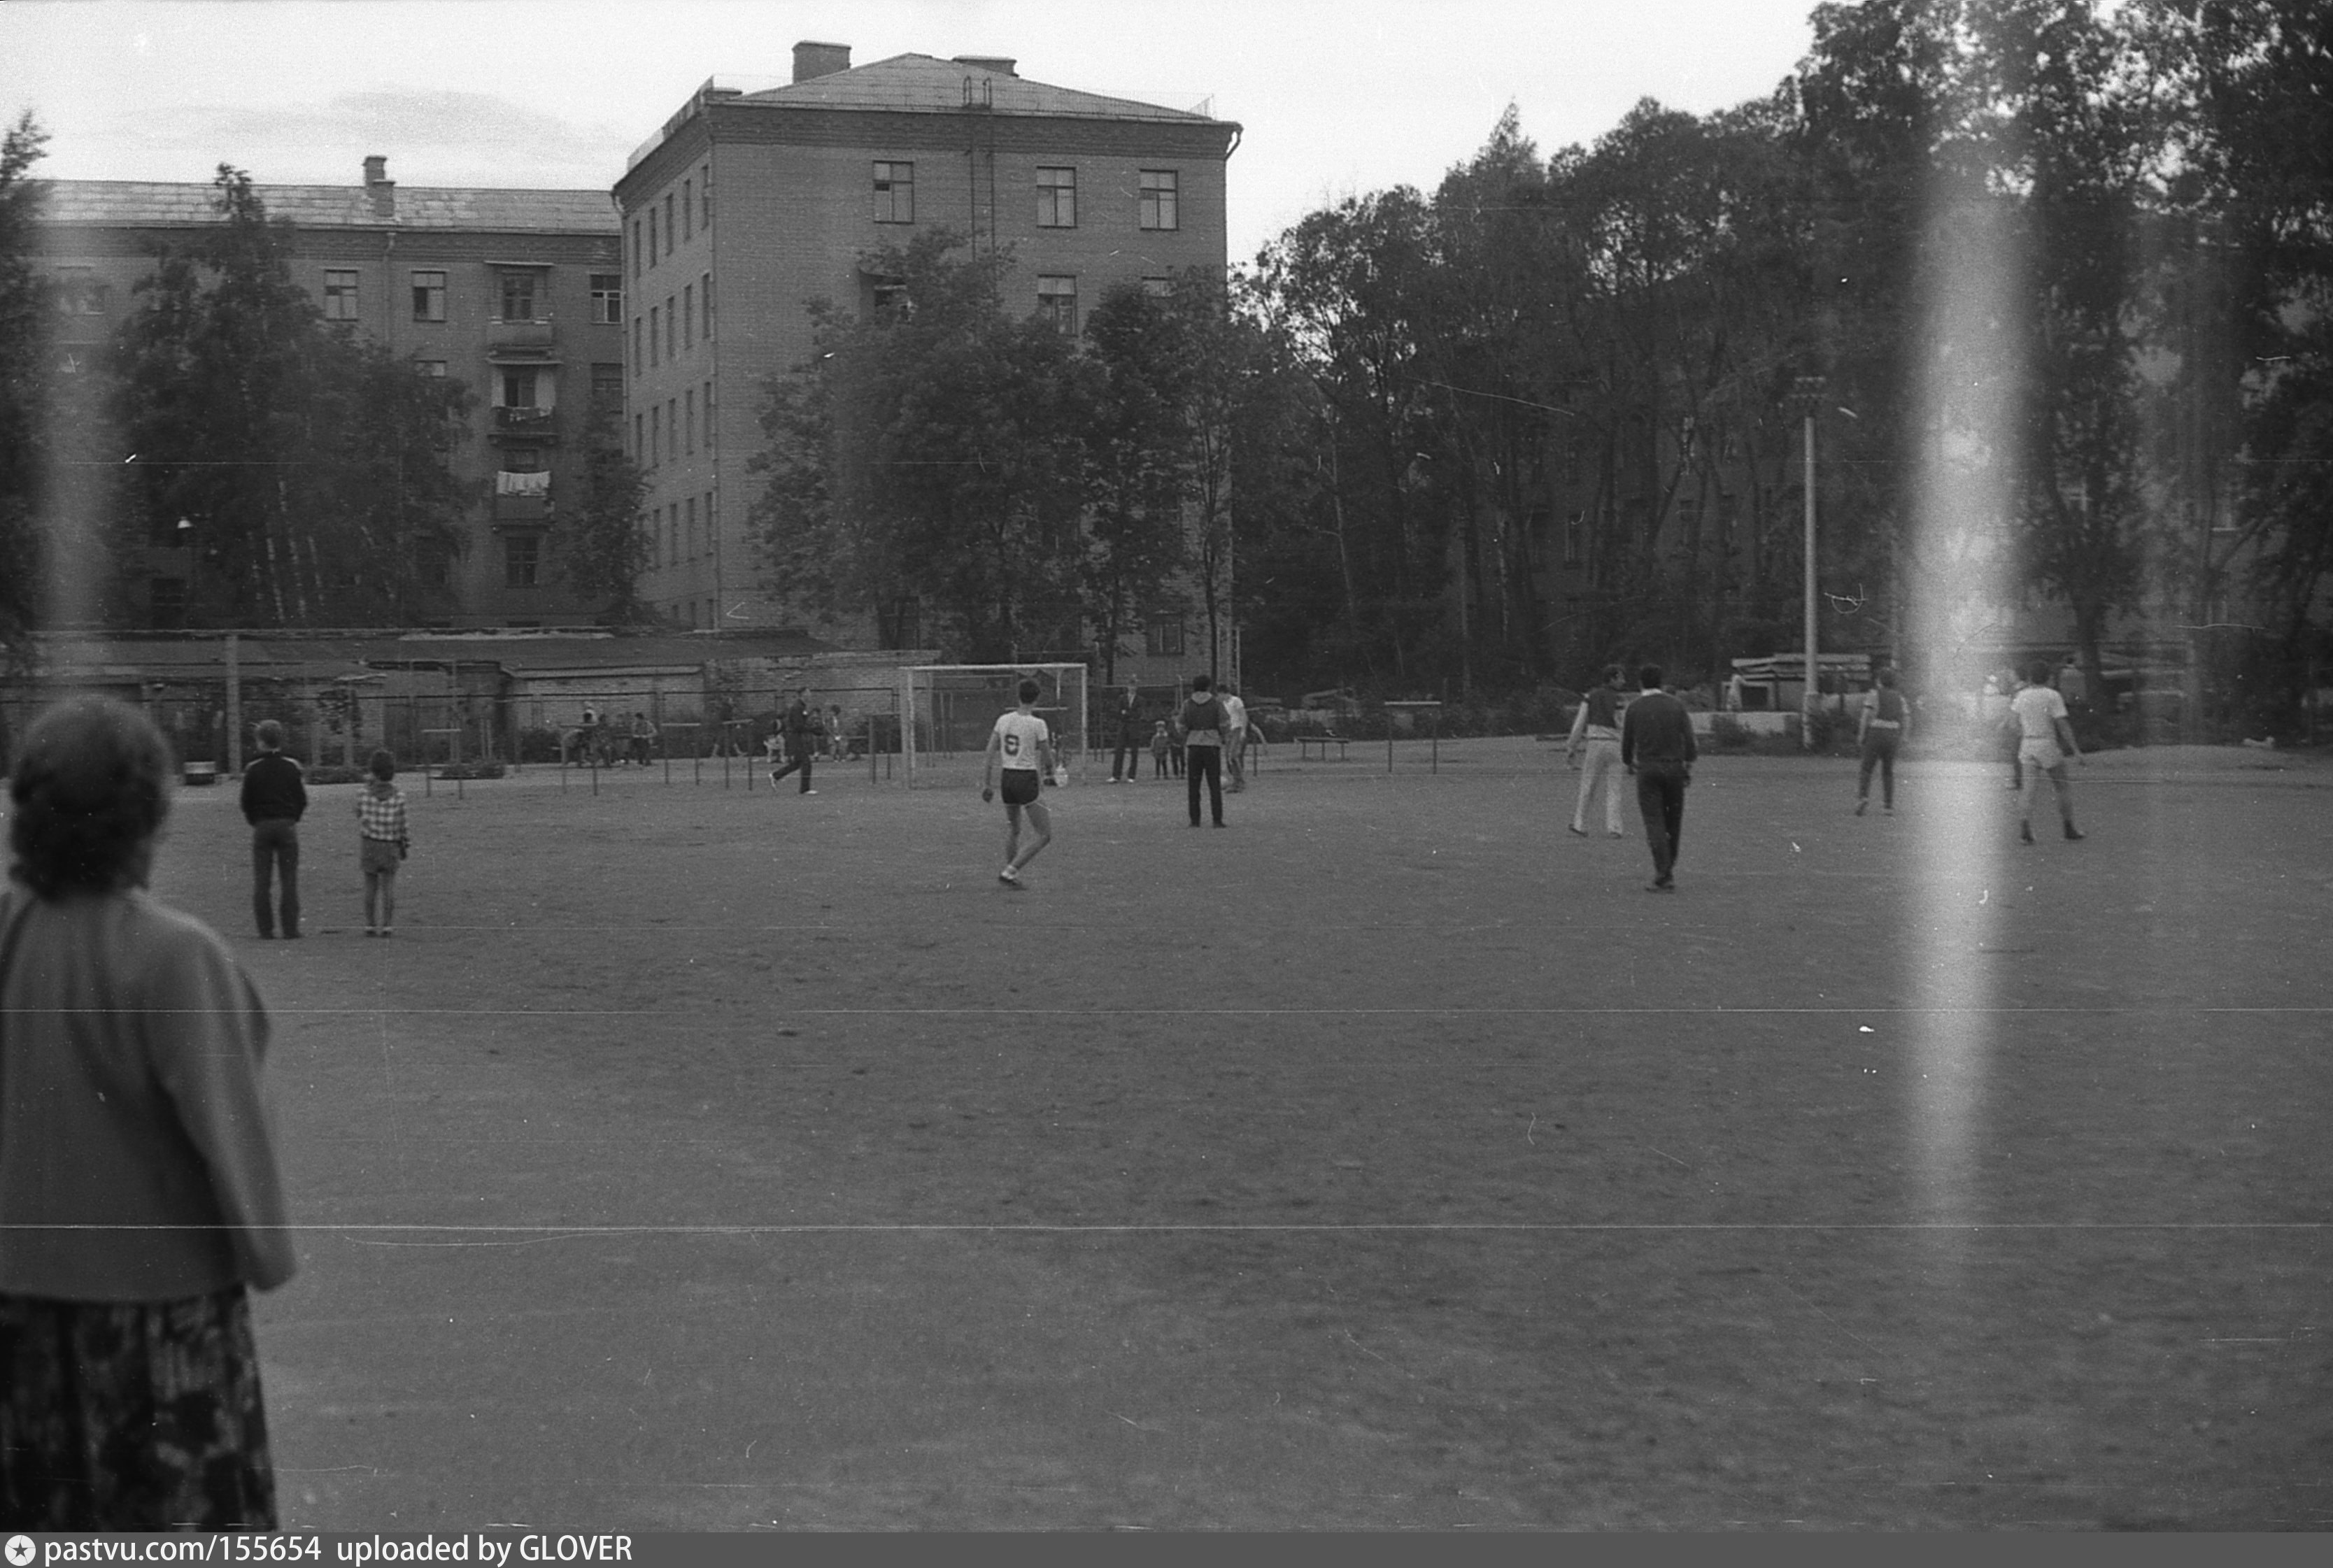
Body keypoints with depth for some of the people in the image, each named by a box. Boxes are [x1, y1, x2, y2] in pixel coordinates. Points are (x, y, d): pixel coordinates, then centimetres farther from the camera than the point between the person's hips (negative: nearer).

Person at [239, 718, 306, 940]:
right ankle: (291, 930, 1)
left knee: (261, 882, 5)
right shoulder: (292, 767, -1)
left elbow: (246, 802, 0)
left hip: (262, 827, -1)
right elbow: (302, 800, 3)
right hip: (287, 825, 1)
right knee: (290, 881, 3)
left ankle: (266, 930, 2)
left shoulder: (253, 769, -4)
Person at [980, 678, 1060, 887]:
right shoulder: (1037, 724, -12)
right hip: (1028, 780, -6)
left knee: (1012, 829, 26)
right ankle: (1010, 871, -9)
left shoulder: (1003, 720, 2)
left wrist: (986, 784, 12)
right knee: (1045, 835, 1)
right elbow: (1047, 758, -4)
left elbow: (989, 756, 4)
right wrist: (1049, 770, 20)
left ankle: (1011, 874, 31)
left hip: (1007, 778, 6)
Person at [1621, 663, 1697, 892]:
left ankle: (1663, 877, -13)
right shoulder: (1676, 705, 3)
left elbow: (1627, 742, 5)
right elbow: (1689, 738, -4)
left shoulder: (1634, 708, 0)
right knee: (1673, 821, 15)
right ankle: (1669, 869, 24)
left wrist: (1628, 764, 24)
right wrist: (1689, 766, 3)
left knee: (1655, 823, -4)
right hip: (1674, 768, 2)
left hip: (1647, 770, -2)